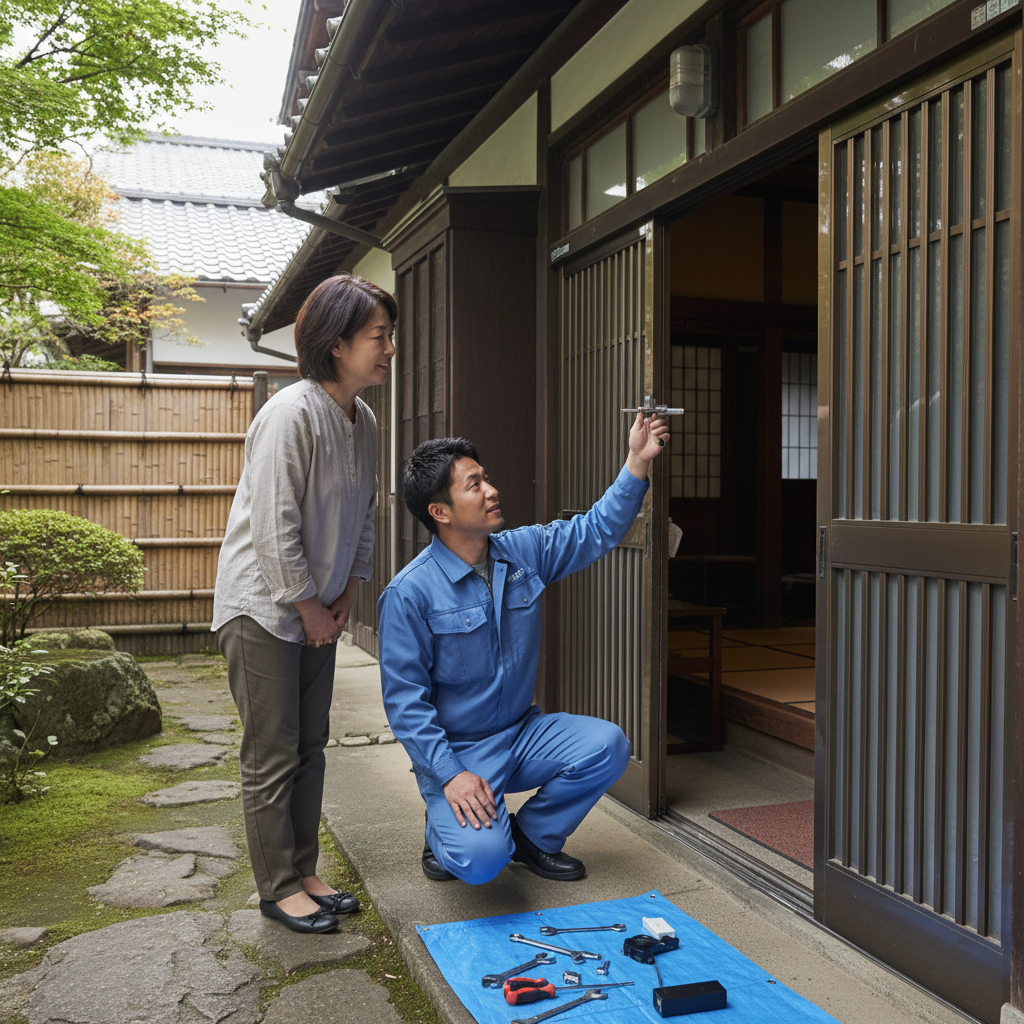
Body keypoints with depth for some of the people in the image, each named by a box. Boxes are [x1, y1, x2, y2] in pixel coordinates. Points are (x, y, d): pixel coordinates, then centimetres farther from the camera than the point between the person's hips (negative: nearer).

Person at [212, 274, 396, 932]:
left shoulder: (364, 422, 4)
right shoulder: (292, 415, -23)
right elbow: (275, 527, -23)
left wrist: (346, 593, 7)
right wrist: (309, 607, -14)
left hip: (319, 610, 8)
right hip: (264, 607, -8)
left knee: (310, 748, 15)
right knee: (273, 756, 3)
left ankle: (305, 874, 29)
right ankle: (279, 889, 18)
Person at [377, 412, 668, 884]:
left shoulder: (525, 551, 0)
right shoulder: (409, 593, -17)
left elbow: (597, 531, 5)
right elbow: (404, 699, -17)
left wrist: (637, 462, -7)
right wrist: (451, 775, -24)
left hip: (522, 733, 6)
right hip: (454, 751, -6)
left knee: (608, 745, -17)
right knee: (480, 858, -26)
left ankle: (533, 835, 9)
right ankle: (443, 831, 13)